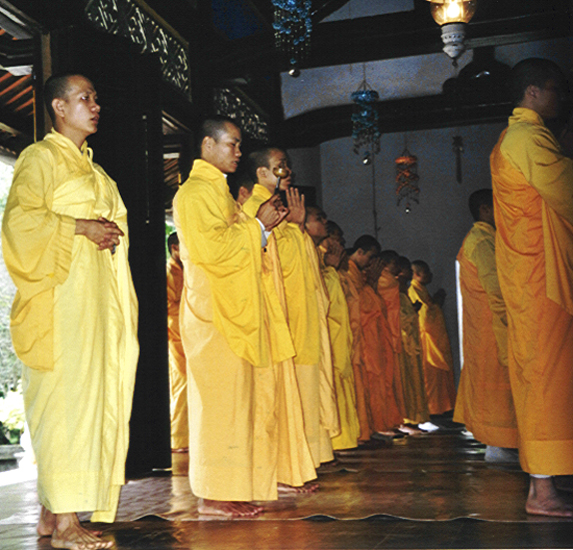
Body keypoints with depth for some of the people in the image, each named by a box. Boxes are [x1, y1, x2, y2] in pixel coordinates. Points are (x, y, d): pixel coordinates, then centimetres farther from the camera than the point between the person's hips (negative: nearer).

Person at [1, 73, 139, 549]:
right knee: (66, 395, -13)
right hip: (61, 292, -8)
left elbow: (112, 219, 29)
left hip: (94, 291, 9)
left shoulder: (91, 167, 25)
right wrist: (81, 227, -14)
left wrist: (111, 233, 8)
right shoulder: (41, 158, 0)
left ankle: (52, 511, 10)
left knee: (89, 396, 4)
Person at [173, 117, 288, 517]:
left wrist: (265, 225, 9)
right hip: (214, 316, -10)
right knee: (220, 402, -9)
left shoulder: (220, 192, 23)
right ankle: (213, 495, -4)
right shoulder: (194, 193, -8)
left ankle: (235, 489, 14)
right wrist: (257, 225, -10)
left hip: (237, 315, 10)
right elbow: (210, 247, -20)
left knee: (243, 400, 8)